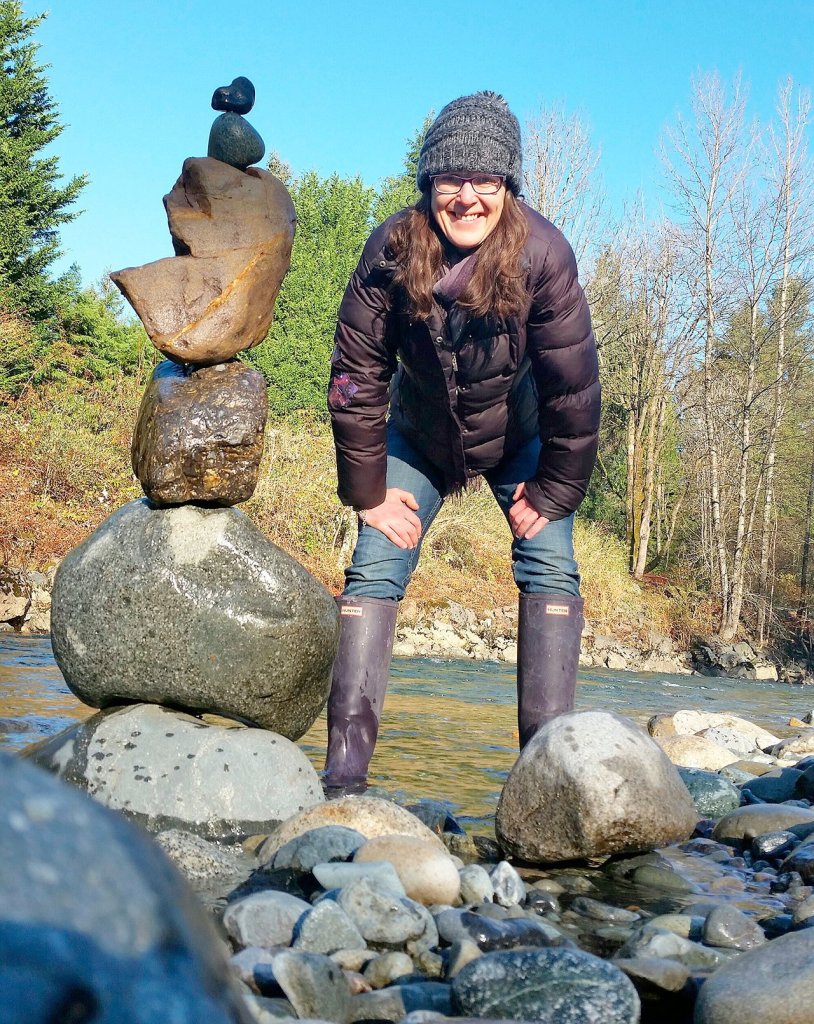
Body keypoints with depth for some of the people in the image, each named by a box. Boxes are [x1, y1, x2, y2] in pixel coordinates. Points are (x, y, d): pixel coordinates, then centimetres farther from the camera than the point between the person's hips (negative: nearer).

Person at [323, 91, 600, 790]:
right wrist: (369, 491, -15)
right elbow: (356, 377, -18)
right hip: (420, 435, 1)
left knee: (551, 568, -14)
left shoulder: (542, 254, -29)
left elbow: (574, 386, -22)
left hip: (519, 435, 0)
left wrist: (553, 492, -16)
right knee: (374, 569, -9)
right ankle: (346, 758, -9)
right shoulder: (390, 252, -25)